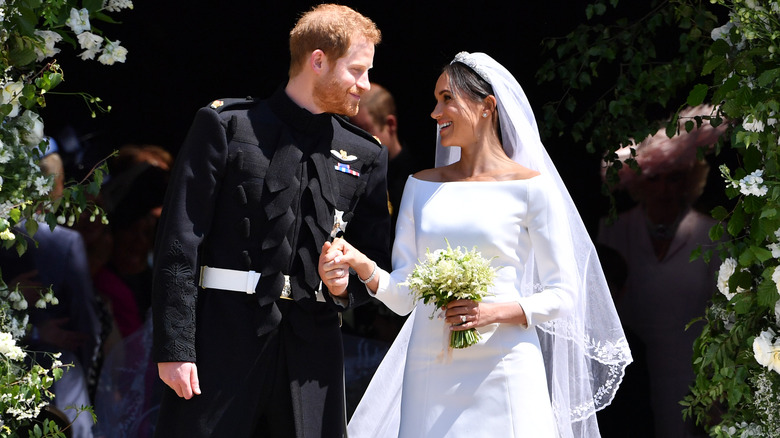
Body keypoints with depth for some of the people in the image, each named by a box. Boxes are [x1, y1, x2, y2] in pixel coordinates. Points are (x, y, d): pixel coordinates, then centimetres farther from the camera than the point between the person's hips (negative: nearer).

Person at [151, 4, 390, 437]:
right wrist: (174, 347, -12)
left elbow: (377, 257, 19)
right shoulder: (225, 126, 1)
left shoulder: (365, 155, 15)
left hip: (311, 349, 4)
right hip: (224, 339, -4)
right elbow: (179, 243, -4)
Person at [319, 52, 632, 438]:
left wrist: (495, 312, -17)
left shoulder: (530, 187, -1)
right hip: (429, 373, 4)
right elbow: (404, 295, 9)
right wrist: (362, 266, -11)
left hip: (502, 373, -4)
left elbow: (561, 294, -2)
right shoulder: (421, 186, 12)